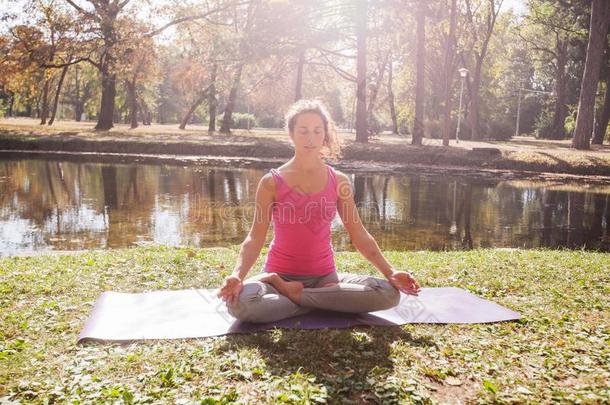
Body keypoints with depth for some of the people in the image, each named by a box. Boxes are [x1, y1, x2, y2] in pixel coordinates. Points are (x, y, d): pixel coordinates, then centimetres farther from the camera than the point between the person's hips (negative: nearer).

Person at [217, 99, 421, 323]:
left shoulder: (339, 181, 2)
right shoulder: (272, 182, -4)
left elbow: (359, 235, 4)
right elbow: (255, 237, -8)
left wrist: (390, 272, -6)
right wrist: (237, 275, -26)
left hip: (324, 276, 3)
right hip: (280, 275, -2)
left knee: (389, 293, -21)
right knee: (238, 303, -34)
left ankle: (293, 294, -14)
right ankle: (325, 302, -15)